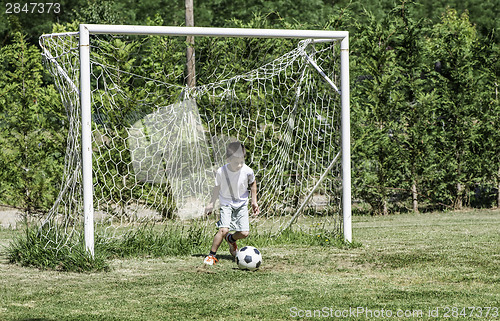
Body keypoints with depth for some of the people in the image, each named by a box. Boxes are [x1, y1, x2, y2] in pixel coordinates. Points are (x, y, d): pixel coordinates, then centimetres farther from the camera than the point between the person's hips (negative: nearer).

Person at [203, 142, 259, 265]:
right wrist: (212, 203, 9)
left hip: (241, 204, 2)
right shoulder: (221, 172, -22)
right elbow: (217, 187, -1)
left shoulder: (247, 171, -20)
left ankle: (231, 239, 30)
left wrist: (254, 201, 5)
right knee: (223, 230, -21)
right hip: (226, 203, -2)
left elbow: (253, 183, 3)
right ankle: (211, 255, -4)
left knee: (244, 233, -6)